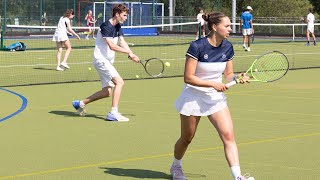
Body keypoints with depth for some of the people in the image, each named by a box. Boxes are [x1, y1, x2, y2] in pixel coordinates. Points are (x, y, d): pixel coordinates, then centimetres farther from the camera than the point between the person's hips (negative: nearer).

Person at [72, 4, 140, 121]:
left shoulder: (118, 27, 12)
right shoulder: (106, 26, -17)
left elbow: (122, 42, 3)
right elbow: (112, 46, -26)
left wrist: (132, 55, -13)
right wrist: (129, 52, -27)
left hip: (108, 61, 10)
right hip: (100, 59, -10)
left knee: (107, 92, 10)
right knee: (119, 82, -21)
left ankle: (80, 103, 24)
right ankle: (114, 113, -23)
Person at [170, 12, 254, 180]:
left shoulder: (227, 47, -3)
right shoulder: (197, 46, -20)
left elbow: (227, 74, 7)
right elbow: (188, 77, -20)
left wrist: (237, 77, -15)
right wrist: (213, 84, -25)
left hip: (216, 98, 4)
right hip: (193, 97, -4)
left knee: (228, 135, -12)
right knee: (186, 139, 13)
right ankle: (176, 166, 41)